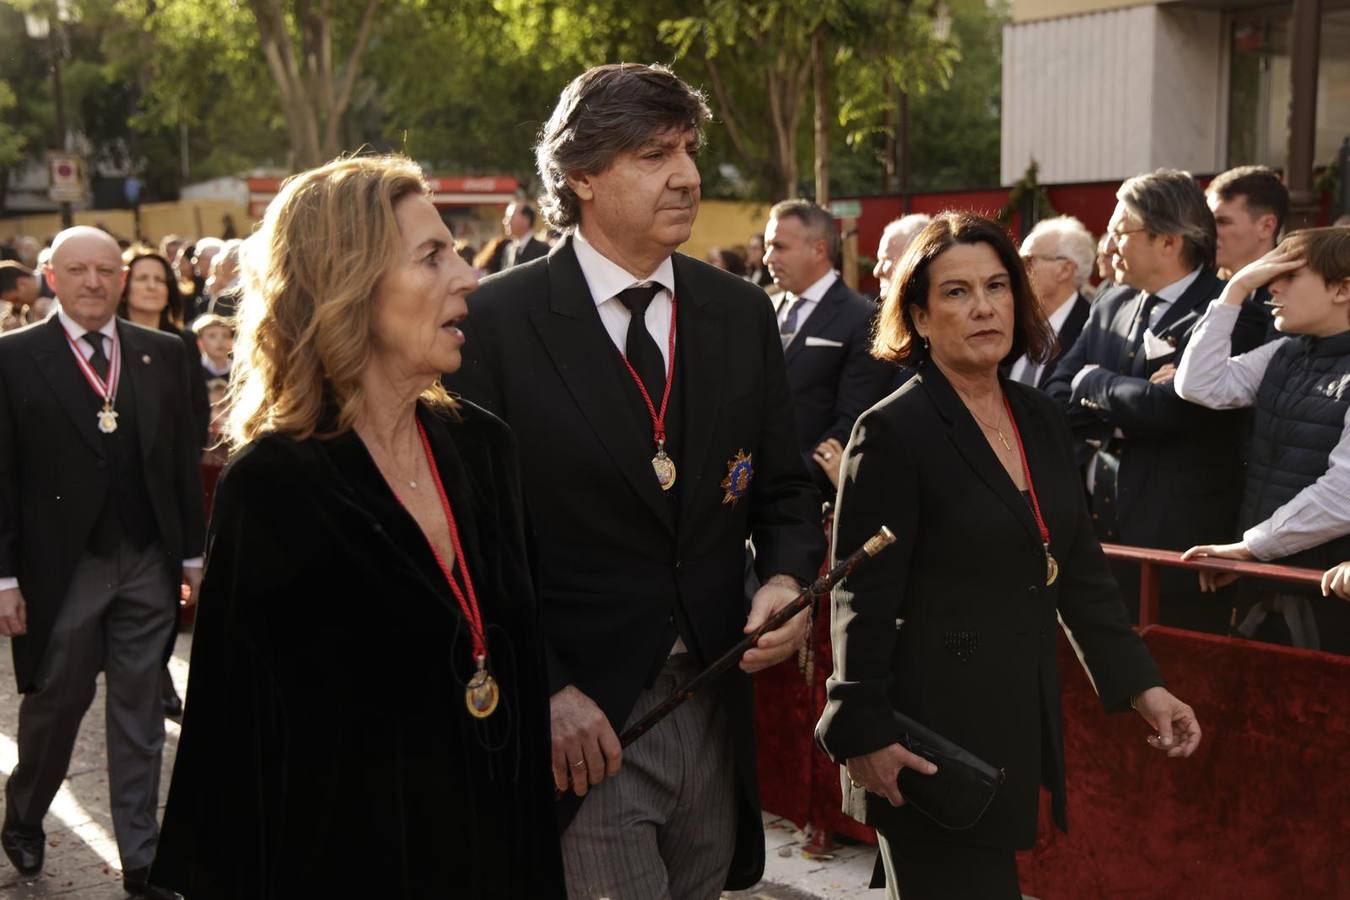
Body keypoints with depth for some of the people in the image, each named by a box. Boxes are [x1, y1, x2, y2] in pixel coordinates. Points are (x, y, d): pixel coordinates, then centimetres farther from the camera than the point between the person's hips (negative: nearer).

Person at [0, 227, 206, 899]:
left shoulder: (164, 353, 5)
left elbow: (184, 459, 7)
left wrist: (193, 553, 6)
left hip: (148, 564, 2)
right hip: (63, 567, -2)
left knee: (140, 715, 9)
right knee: (55, 701, 13)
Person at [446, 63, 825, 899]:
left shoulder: (742, 314, 6)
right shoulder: (498, 322, -9)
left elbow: (786, 490, 13)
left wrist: (788, 580, -7)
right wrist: (543, 689, -14)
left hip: (714, 709, 5)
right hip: (581, 720, -5)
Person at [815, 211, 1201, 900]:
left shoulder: (1040, 420, 9)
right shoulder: (894, 431, -12)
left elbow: (1082, 571, 13)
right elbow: (863, 602, -13)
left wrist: (1141, 685, 7)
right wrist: (864, 736, -15)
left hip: (1023, 723, 7)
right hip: (934, 733, -7)